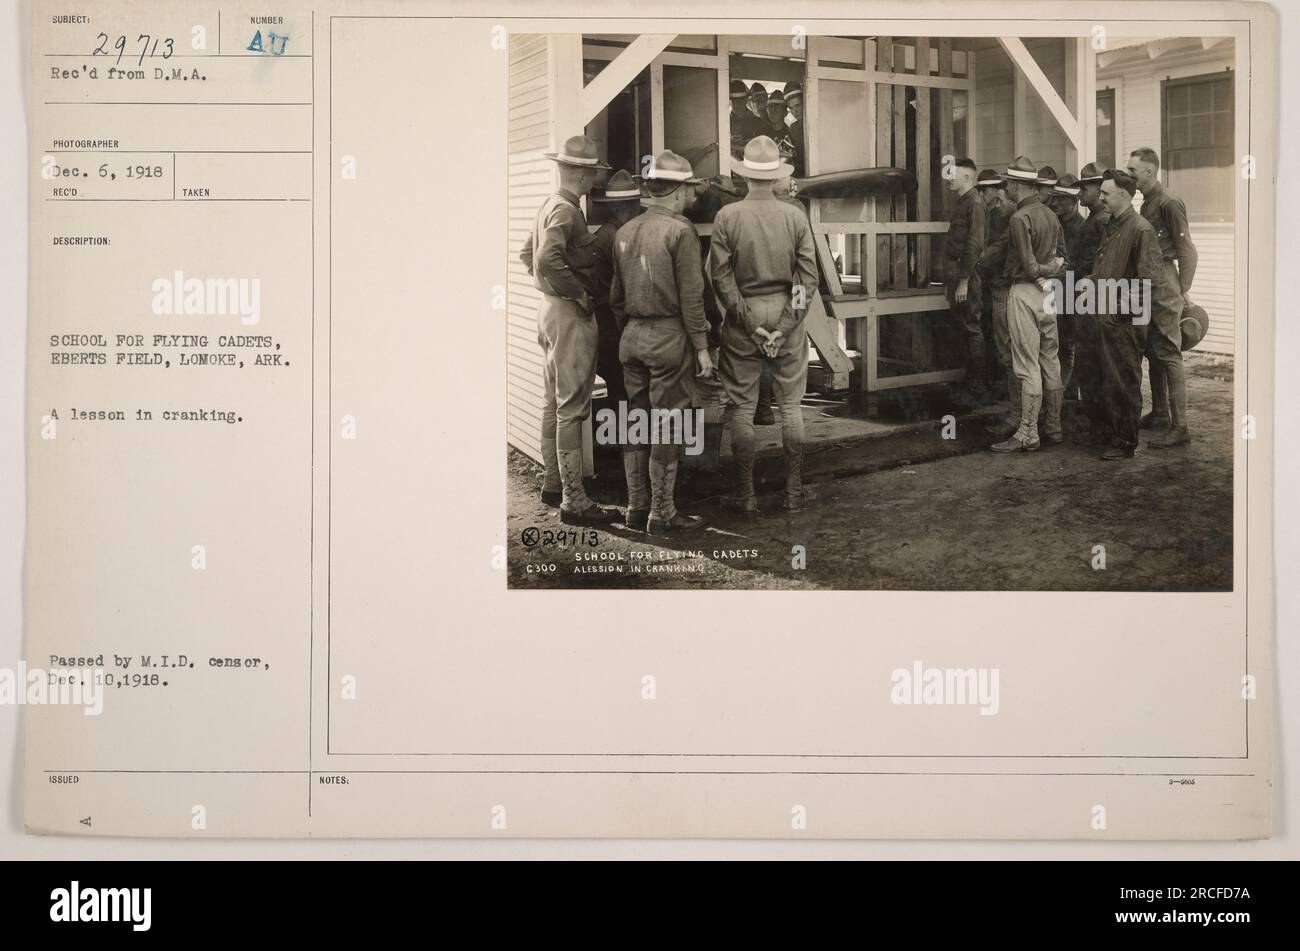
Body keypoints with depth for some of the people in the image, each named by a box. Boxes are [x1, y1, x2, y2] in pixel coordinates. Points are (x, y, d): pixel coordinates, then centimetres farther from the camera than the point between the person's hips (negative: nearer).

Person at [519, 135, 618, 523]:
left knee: (554, 403, 17)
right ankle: (574, 501, -7)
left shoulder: (550, 205, 12)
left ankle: (553, 483, 27)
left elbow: (528, 254, 22)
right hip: (570, 315, -10)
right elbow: (548, 259, -32)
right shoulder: (566, 211, -18)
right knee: (571, 408, -9)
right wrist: (580, 294, -22)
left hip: (551, 308, 10)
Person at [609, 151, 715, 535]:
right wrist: (701, 346, -8)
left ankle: (636, 507, 19)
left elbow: (616, 295, 14)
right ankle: (661, 513, 3)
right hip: (669, 336, -7)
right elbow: (690, 295, -13)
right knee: (668, 425, -1)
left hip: (632, 335, 7)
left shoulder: (625, 232, 9)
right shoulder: (679, 230, -11)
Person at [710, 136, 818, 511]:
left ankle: (745, 494, 9)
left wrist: (748, 320, -5)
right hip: (786, 314, 1)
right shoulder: (795, 216, -3)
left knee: (741, 407, 6)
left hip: (742, 319, -1)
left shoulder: (727, 216, -7)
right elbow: (808, 276, -4)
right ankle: (794, 490, 14)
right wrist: (785, 325, -4)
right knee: (790, 405, 10)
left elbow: (720, 275, -9)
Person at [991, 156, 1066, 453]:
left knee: (1028, 367, -6)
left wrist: (1047, 269, 0)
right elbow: (1060, 258, 14)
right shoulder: (1051, 215, 11)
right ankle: (1053, 426, 19)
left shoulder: (1019, 218, -15)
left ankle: (1027, 435, -4)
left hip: (1025, 292, -8)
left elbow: (1030, 267, -15)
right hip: (1048, 292, 8)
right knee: (1050, 362, 12)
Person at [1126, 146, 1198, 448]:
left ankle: (1179, 427, -9)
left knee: (1169, 357, -9)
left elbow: (1187, 251, -14)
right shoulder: (1146, 204, 14)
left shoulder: (1169, 204, -12)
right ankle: (1159, 414, 27)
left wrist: (1182, 292, -13)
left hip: (1164, 292, -9)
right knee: (1153, 355, 16)